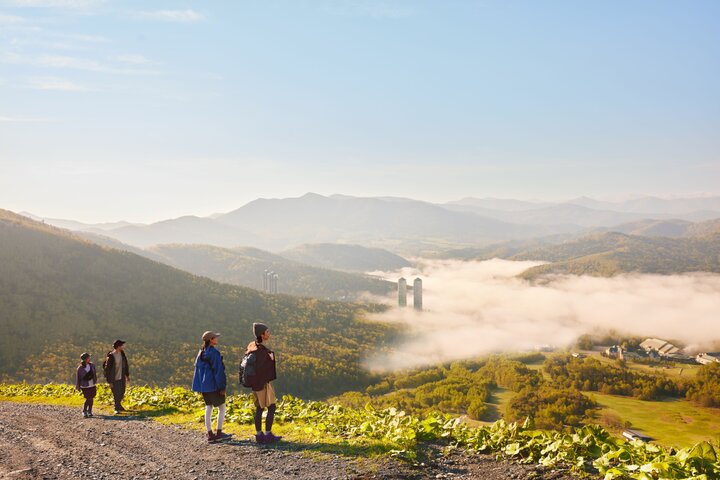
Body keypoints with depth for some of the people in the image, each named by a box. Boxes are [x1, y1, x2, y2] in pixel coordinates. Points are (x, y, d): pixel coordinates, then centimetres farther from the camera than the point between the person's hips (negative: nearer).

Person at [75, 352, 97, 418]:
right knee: (88, 399, -10)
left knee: (91, 398, 10)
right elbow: (78, 378, -8)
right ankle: (84, 411, 7)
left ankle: (90, 411, 25)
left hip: (92, 385, 5)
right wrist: (78, 387, -2)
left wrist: (95, 381, 18)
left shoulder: (92, 365, -1)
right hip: (85, 386, -5)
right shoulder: (80, 368, -15)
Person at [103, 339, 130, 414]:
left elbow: (125, 365, 10)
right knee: (116, 394, 2)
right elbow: (107, 369, -16)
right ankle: (117, 409, 21)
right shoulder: (110, 357, -22)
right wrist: (109, 382, -14)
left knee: (122, 393, 17)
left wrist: (127, 376, 13)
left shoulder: (122, 353, -1)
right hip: (114, 379, -6)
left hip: (122, 377, 6)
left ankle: (119, 405, 40)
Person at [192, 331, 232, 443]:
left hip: (204, 385, 8)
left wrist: (199, 385, 18)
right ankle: (219, 433, 5)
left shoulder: (201, 353, 8)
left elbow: (197, 368, 13)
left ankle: (210, 434, 13)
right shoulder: (214, 352, -16)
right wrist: (222, 386, -13)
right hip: (213, 385, -8)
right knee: (221, 408, 5)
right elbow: (218, 370, -17)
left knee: (208, 408, 11)